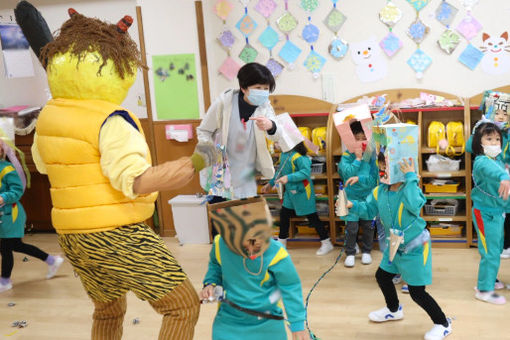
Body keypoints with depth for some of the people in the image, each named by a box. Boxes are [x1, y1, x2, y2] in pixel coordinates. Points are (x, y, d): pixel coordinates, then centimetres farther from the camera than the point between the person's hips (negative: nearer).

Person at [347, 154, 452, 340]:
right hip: (395, 246, 8)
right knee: (382, 276, 24)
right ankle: (393, 310, 52)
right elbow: (369, 208, 5)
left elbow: (414, 205, -47)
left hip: (416, 247, -8)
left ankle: (443, 324, 17)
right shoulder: (379, 191, -7)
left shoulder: (411, 188, -25)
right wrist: (353, 205, -13)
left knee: (417, 292, -5)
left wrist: (411, 178, -40)